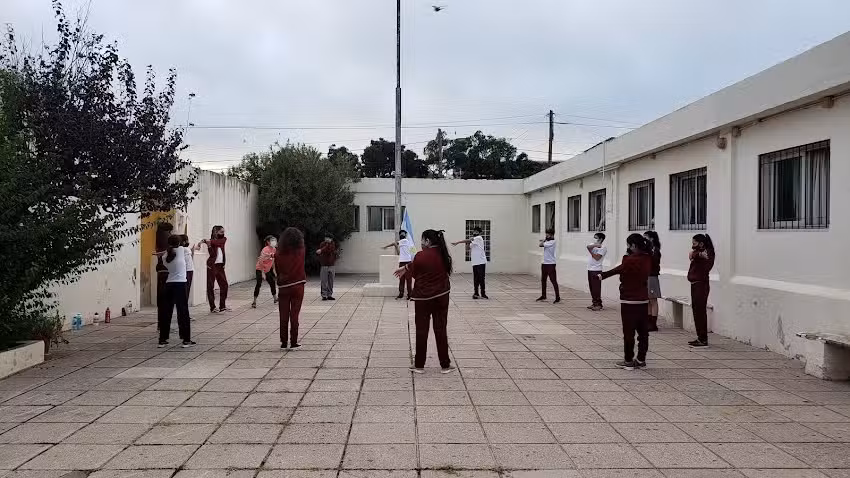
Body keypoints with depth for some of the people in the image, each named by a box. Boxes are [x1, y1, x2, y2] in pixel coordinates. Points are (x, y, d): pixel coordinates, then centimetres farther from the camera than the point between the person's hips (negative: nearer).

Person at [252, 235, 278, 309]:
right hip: (260, 269, -8)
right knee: (258, 284, -16)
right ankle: (254, 302, -14)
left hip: (267, 270, 8)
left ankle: (275, 299, 29)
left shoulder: (274, 249, 0)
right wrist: (262, 272, -26)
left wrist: (273, 269, 14)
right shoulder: (265, 250, -23)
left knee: (272, 283, 13)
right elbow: (261, 261, -26)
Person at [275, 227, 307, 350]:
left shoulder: (278, 255, -7)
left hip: (283, 288, 0)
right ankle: (293, 343, 5)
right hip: (297, 287, 0)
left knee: (284, 316, 8)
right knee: (294, 315, 3)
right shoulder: (300, 252, -8)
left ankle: (283, 342, 14)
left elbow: (277, 271, 1)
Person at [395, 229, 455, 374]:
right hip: (441, 297, 4)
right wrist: (406, 267, 21)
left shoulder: (420, 256, -15)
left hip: (423, 298, -4)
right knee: (441, 330, 9)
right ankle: (445, 365, 13)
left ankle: (419, 365, 13)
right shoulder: (443, 255, 2)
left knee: (421, 331, 6)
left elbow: (415, 273, -1)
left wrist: (405, 269, 19)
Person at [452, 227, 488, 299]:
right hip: (474, 263, 6)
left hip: (481, 262, -6)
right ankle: (476, 293, 14)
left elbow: (467, 240, -15)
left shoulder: (479, 238, -5)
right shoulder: (472, 242, 16)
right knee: (475, 279, 7)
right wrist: (469, 246, 0)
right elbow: (470, 254, 17)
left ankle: (483, 294, 1)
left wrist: (457, 243, -15)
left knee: (481, 278, -6)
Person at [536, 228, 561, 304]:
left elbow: (541, 244, -14)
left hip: (551, 264, -9)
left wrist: (544, 240, 2)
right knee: (543, 280, 15)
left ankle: (558, 298, -5)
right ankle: (543, 296, 27)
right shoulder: (547, 241, 12)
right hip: (545, 263, 9)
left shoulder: (552, 242, -12)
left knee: (554, 281, -8)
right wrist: (545, 239, 3)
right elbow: (540, 245, 2)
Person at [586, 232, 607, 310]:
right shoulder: (593, 245, 15)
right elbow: (588, 246, -8)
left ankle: (599, 304, -3)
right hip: (590, 269, 8)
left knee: (596, 288, -7)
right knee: (591, 288, 11)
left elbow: (597, 257, -16)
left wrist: (590, 251, -7)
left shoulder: (603, 248, -6)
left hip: (596, 270, -8)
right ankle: (594, 303, 19)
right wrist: (595, 245, -20)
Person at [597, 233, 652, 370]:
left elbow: (617, 270, -6)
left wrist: (601, 275, 6)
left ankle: (628, 361, 7)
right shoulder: (647, 260, 4)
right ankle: (641, 359, 20)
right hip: (643, 300, 7)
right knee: (642, 331, 12)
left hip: (629, 301, -7)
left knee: (629, 332, 1)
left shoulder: (631, 260, -19)